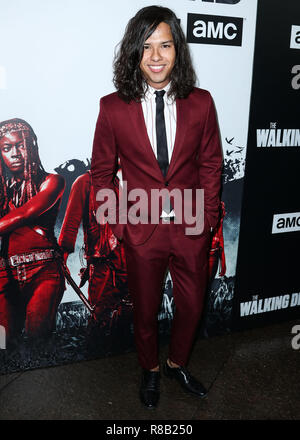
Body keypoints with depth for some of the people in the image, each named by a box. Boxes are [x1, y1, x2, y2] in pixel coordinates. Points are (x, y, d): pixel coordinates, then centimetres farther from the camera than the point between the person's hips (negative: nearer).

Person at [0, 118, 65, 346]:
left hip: (43, 270, -3)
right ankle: (18, 312, 17)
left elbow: (24, 215, -9)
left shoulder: (51, 181, 3)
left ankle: (47, 310, 8)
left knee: (36, 332, -23)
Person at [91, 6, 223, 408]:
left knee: (192, 306, 18)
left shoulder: (201, 103, -4)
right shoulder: (113, 108, -8)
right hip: (141, 231, -1)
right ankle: (149, 370, 46)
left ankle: (177, 363, 48)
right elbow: (102, 172, 1)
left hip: (191, 229, 2)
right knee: (145, 311, 18)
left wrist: (208, 218, -1)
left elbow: (211, 164, 4)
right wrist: (119, 223, -4)